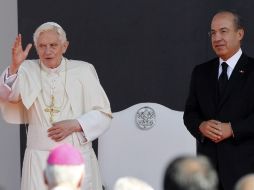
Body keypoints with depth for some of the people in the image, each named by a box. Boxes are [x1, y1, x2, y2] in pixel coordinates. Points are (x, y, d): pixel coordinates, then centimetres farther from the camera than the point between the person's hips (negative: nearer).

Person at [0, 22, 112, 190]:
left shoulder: (83, 70, 1)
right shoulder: (28, 70, 3)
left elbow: (103, 114, 2)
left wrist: (74, 125, -13)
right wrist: (14, 67, -29)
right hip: (39, 159, 1)